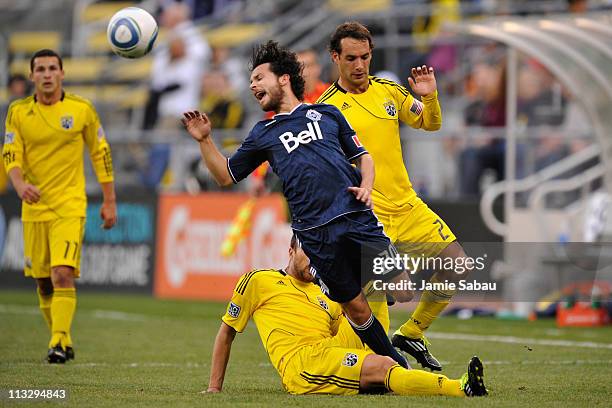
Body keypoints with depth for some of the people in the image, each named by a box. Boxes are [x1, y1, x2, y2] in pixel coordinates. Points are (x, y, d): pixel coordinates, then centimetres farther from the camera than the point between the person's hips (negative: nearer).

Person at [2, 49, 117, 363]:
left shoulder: (82, 110, -2)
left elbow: (100, 154, 7)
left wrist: (109, 202, 6)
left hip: (70, 206, -3)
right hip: (34, 208, 3)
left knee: (63, 274, -19)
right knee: (43, 282, 8)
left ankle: (59, 343, -18)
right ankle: (62, 341, 24)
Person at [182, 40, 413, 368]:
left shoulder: (327, 114, 16)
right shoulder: (263, 134, 17)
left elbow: (361, 156, 20)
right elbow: (226, 176, 21)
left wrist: (365, 186, 1)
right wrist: (204, 141, 9)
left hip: (357, 218, 0)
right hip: (314, 232, 0)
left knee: (402, 292, -8)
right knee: (356, 309, 0)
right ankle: (398, 365, 16)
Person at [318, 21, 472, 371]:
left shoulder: (389, 91, 9)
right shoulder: (327, 109, -8)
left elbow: (431, 123, 19)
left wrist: (430, 97, -1)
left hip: (408, 207, 6)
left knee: (457, 268, 6)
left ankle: (411, 334, 21)